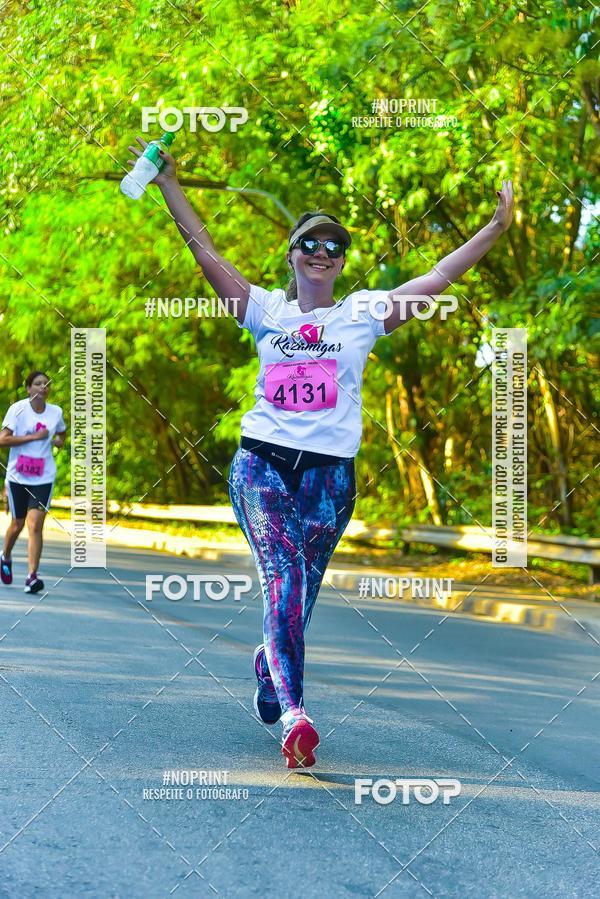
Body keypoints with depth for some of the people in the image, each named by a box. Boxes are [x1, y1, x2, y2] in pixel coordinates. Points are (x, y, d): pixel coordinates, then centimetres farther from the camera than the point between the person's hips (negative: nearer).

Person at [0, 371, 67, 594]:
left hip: (43, 478, 1)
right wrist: (33, 436, -19)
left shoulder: (56, 412, 3)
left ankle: (32, 576, -14)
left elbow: (62, 432, 26)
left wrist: (59, 440, 5)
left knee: (35, 526, -11)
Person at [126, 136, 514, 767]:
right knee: (283, 582, -19)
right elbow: (205, 251, 6)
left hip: (330, 473, 1)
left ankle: (268, 662, 39)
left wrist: (495, 228, -1)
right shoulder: (265, 310, 9)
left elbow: (438, 278, 4)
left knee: (300, 593, 8)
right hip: (262, 465, -1)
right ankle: (292, 714, -27)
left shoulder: (362, 313, 8)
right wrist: (169, 186, 1)